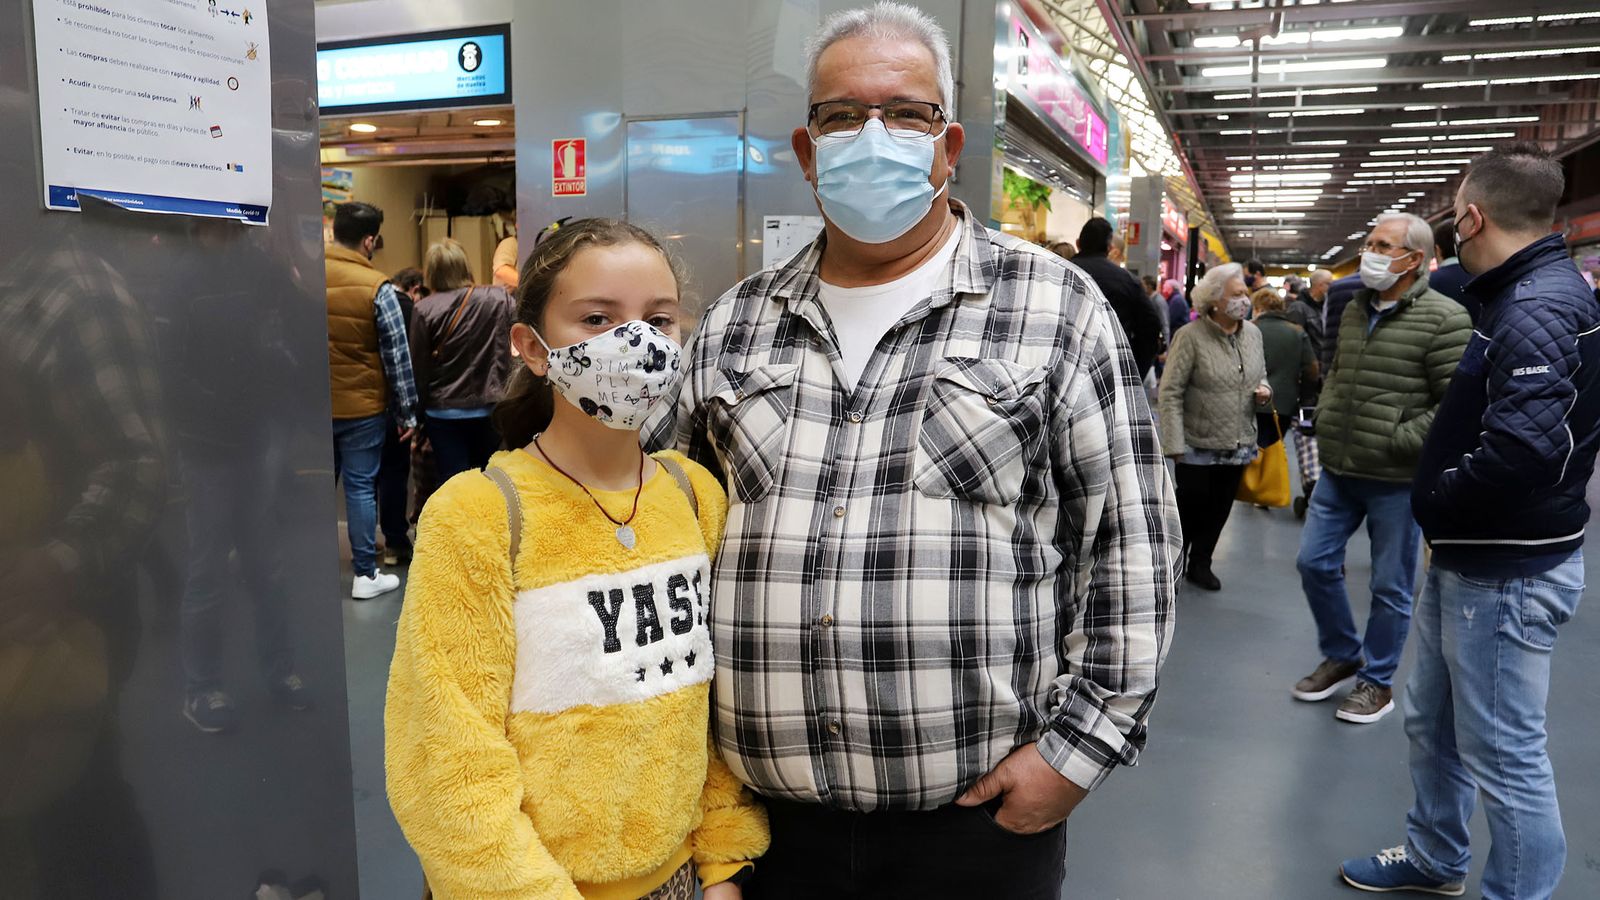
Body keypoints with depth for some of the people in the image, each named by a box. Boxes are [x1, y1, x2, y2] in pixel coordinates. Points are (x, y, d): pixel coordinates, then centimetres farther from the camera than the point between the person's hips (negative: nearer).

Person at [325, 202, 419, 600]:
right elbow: (397, 356, -10)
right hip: (362, 407, -4)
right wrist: (407, 412, -2)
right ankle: (365, 574, 10)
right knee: (361, 487, 3)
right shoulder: (377, 288, -12)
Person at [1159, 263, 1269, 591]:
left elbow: (1261, 376, 20)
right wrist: (1174, 443, -18)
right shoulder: (1191, 337, -15)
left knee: (1218, 510, 15)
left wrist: (1264, 391, -4)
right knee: (1190, 509, 6)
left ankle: (1200, 564, 32)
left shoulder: (1253, 333, 5)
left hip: (1238, 445, 6)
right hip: (1198, 446, -6)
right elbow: (1170, 393, -15)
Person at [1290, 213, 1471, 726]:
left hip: (1396, 480, -6)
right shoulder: (1354, 310, 9)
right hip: (1338, 471, 7)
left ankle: (1377, 682, 24)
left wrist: (1398, 443, -18)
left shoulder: (1443, 318, -13)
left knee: (1390, 587, 7)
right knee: (1315, 563, 11)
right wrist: (1324, 420, 9)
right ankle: (1342, 656, 32)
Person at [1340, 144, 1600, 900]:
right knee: (1432, 724, 23)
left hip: (1506, 573, -10)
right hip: (1467, 560, 10)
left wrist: (1434, 504, -17)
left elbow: (1526, 448, -32)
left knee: (1504, 755, 3)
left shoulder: (1537, 310, -21)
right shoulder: (1526, 295, 11)